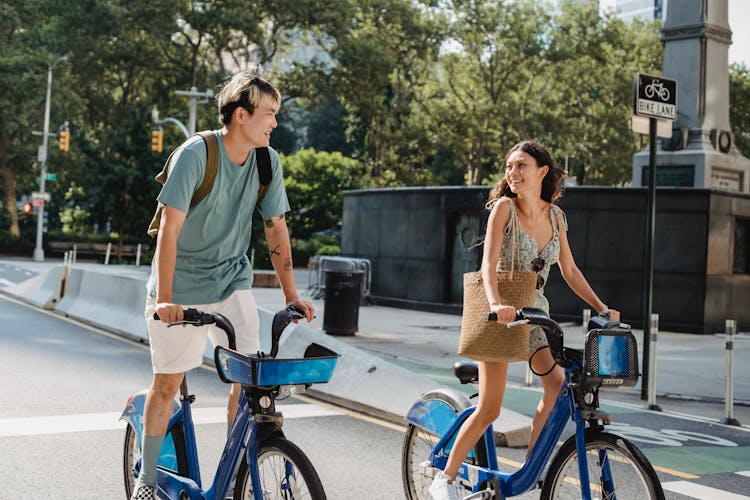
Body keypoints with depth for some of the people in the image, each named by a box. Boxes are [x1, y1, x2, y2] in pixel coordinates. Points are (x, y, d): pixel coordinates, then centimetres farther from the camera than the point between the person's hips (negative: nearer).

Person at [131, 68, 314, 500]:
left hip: (232, 282, 4)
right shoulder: (196, 154, -20)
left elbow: (276, 229, 0)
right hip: (182, 287, -4)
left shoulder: (268, 162, -6)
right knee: (168, 383, 4)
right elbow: (171, 226, -23)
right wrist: (164, 299, -28)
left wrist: (292, 296, -1)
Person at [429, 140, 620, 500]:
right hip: (500, 315, -5)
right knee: (489, 409, -8)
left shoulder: (555, 216, 3)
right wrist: (495, 303, -40)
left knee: (559, 384, -13)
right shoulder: (504, 207, -13)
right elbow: (488, 263, -24)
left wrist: (602, 307, 4)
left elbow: (569, 271, 11)